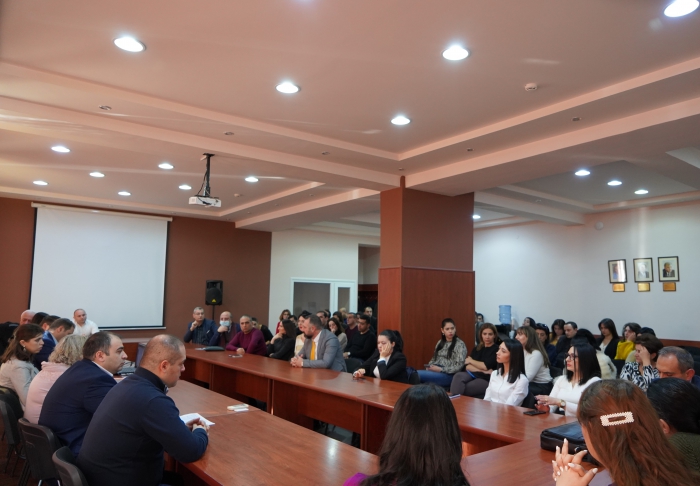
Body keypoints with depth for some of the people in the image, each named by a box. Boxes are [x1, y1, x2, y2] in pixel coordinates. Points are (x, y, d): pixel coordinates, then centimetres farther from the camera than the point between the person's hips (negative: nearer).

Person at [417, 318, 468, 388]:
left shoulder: (460, 344, -1)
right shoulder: (440, 342, 18)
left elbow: (459, 366, -9)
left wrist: (441, 369, -16)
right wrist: (429, 366, 0)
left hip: (449, 375, -6)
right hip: (435, 371, 6)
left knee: (418, 374, -30)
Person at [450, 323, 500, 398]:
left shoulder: (497, 349, 0)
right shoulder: (477, 348, 18)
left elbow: (486, 366, -10)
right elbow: (467, 366, 7)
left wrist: (471, 361, 6)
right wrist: (482, 370, -10)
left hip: (487, 379, -5)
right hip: (473, 374, 5)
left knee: (464, 389, -31)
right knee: (458, 376, -29)